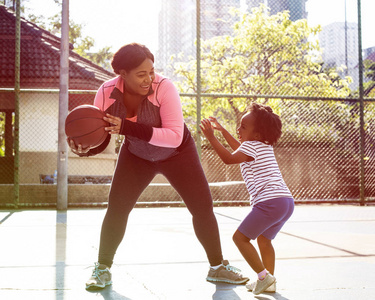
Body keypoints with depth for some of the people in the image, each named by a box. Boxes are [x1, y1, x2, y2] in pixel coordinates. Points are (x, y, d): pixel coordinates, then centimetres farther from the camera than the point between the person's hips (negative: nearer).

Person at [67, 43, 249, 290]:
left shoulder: (164, 87, -33)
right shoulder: (107, 93, -23)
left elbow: (175, 136, -40)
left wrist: (128, 127, -47)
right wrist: (83, 148, -37)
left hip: (177, 155, -1)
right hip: (136, 156, 2)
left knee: (203, 207, -2)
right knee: (116, 209, -10)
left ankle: (218, 267, 17)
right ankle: (103, 269, 10)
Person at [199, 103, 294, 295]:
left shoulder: (251, 146, -3)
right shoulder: (266, 146, 25)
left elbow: (229, 158, -16)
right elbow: (240, 149, 42)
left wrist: (211, 137, -11)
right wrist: (222, 131, 43)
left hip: (270, 201, -10)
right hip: (287, 201, 10)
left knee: (240, 237, -3)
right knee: (263, 239, 24)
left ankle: (264, 275, -8)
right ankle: (269, 282, 22)